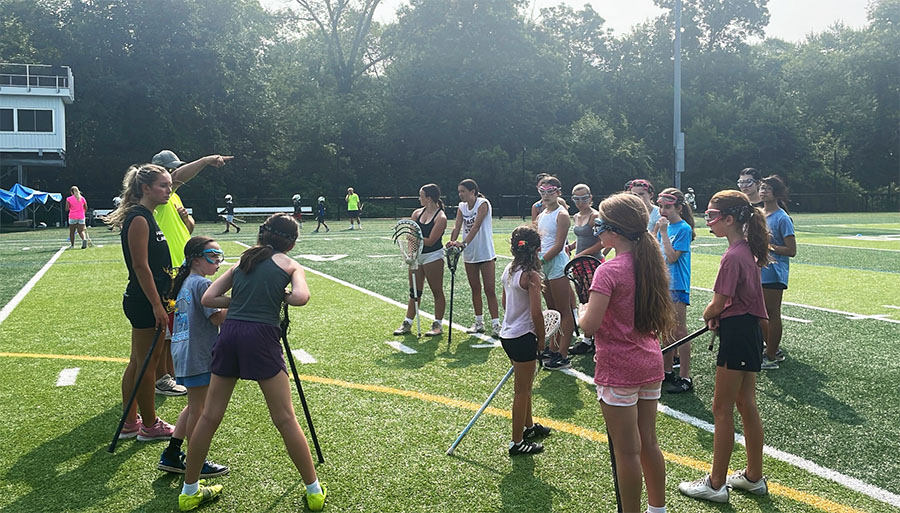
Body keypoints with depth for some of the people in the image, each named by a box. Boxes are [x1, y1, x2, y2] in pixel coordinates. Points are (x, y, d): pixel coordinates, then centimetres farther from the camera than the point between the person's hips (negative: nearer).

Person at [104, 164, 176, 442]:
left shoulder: (146, 216, 14)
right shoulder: (139, 218, -16)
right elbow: (140, 266, -21)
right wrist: (157, 305, -22)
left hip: (145, 302, 10)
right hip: (145, 302, -10)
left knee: (137, 363, 16)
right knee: (147, 364, 2)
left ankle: (130, 423, 27)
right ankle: (150, 426, 14)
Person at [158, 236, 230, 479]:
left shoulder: (184, 282, 15)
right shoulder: (202, 284, -14)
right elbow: (218, 317, -20)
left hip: (183, 355, 9)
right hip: (198, 356, -9)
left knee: (194, 405, 18)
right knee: (198, 408, 1)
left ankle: (171, 455, 23)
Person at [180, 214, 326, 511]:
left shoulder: (242, 262, 19)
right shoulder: (290, 264, 8)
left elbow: (207, 300, 12)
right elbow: (301, 297, -12)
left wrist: (239, 302, 18)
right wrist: (282, 297, 8)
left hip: (229, 334, 4)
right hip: (261, 335, -4)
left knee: (210, 416, 13)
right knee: (285, 420, 4)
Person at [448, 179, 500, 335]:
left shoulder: (483, 204, -12)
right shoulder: (461, 207, 6)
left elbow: (476, 226, -24)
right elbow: (457, 227, -4)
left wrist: (464, 243, -35)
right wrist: (452, 241, -24)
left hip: (485, 253, -6)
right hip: (469, 254, 6)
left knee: (489, 289, -4)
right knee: (475, 289, 12)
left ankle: (495, 324, 0)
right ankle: (479, 322, 22)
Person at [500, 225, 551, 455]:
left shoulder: (509, 270, 5)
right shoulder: (531, 275, -19)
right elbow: (536, 312, -21)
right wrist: (541, 339, -7)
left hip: (508, 333, 9)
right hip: (523, 337, -9)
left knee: (525, 385, 25)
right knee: (522, 390, 4)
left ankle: (528, 426, 43)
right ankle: (517, 443, 14)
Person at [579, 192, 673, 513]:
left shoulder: (609, 272, -19)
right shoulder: (650, 264, 4)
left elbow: (589, 326, -24)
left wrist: (584, 311, -2)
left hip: (618, 371, -8)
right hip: (650, 365, 8)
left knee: (627, 451, 5)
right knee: (648, 444, 20)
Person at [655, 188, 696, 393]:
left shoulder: (683, 228, -12)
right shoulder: (664, 226, 10)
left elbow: (672, 257, -20)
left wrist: (663, 232, -19)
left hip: (677, 286, -8)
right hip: (663, 284, 8)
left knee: (679, 332, -4)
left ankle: (685, 377, 3)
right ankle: (667, 370, 26)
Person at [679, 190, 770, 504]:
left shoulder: (732, 257, -21)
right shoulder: (748, 250, 9)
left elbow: (718, 304, -18)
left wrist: (708, 317, 3)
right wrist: (718, 317, 8)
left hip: (736, 334, -10)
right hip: (750, 331, 10)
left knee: (722, 409, 1)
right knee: (746, 405, 18)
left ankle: (716, 484, 12)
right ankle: (754, 477, 31)